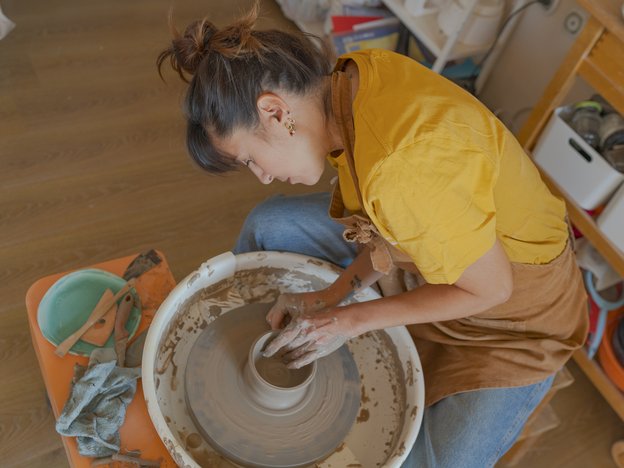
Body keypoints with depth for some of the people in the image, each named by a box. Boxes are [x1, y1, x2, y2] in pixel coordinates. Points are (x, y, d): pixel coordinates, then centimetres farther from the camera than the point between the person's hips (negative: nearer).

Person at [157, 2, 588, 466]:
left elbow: (490, 288, -25)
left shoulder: (401, 167, -40)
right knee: (269, 225, 3)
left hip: (513, 316, -6)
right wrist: (331, 296, -11)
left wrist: (348, 320, -18)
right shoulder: (350, 78, -16)